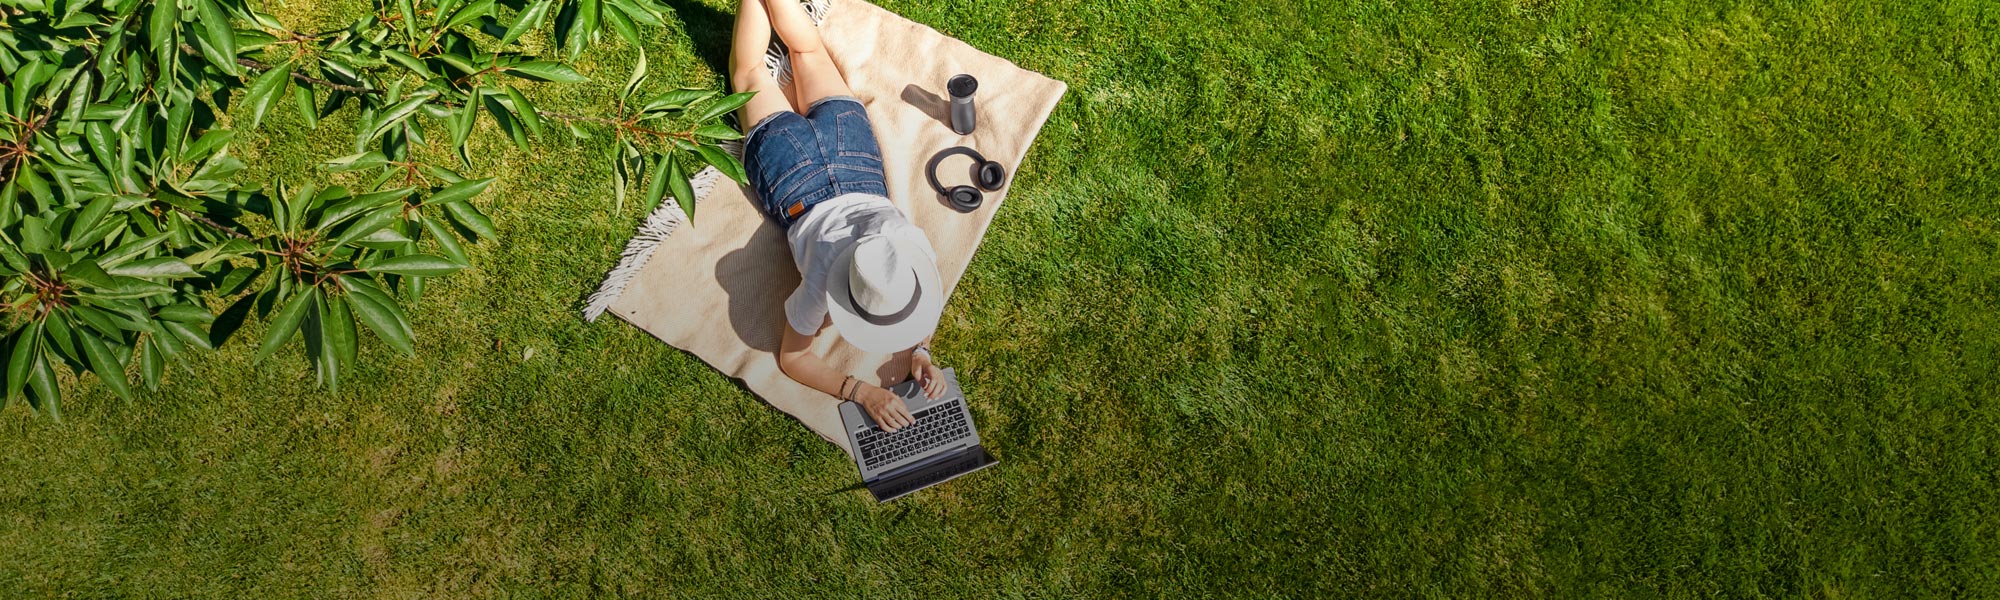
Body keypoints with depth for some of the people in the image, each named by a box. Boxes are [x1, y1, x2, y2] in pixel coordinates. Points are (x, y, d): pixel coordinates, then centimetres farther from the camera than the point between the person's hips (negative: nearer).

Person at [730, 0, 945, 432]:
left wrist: (921, 352, -30)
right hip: (784, 155, -1)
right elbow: (791, 358, -27)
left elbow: (936, 292, -13)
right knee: (750, 74, 28)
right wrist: (862, 393, -39)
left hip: (844, 127, 2)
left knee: (809, 52, 29)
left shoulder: (916, 250, -36)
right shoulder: (823, 282, -41)